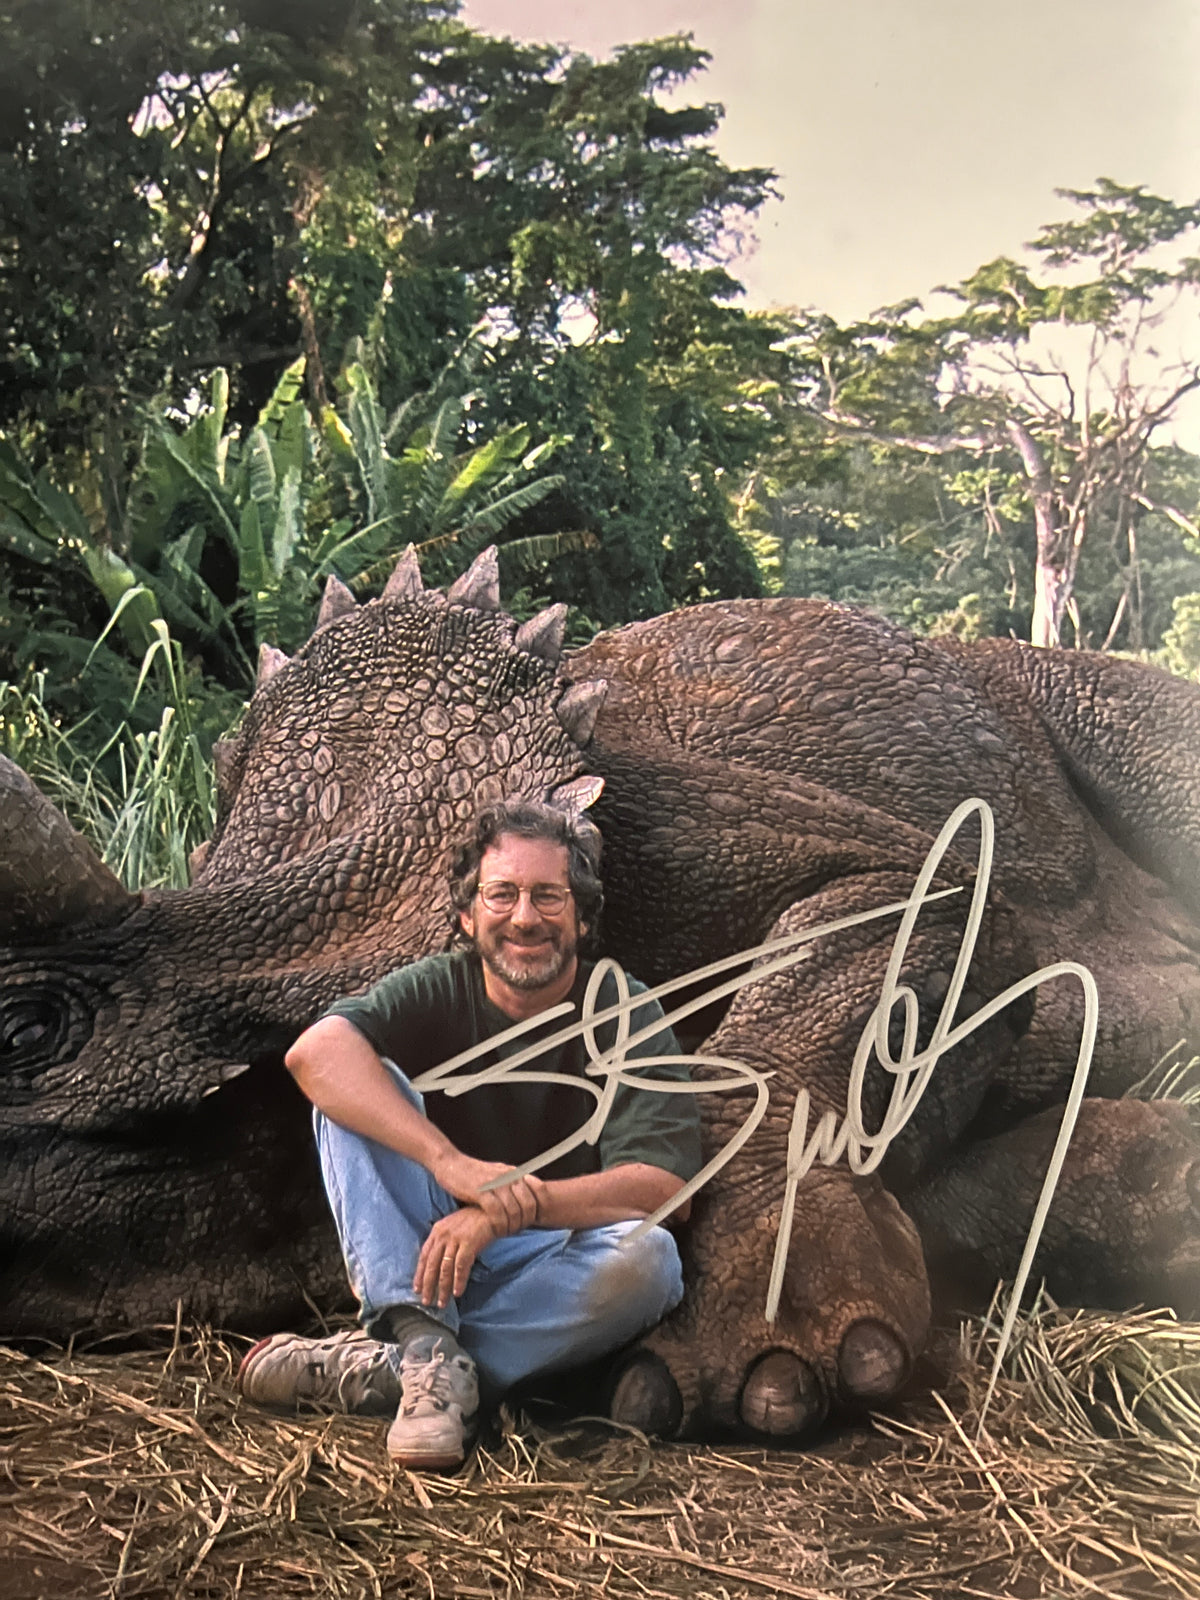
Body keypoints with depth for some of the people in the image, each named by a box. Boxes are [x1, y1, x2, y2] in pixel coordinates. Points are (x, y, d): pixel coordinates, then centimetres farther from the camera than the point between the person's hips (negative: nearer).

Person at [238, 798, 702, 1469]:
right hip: (429, 1253, 1)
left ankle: (368, 1370, -27)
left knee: (646, 1256, -33)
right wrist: (450, 1162, -40)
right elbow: (316, 1050, -26)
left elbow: (662, 1186, -20)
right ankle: (430, 1352, -32)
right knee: (356, 1090, -18)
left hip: (558, 1269, -1)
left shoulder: (627, 1016, -8)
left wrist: (506, 1209, -34)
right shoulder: (440, 989, -5)